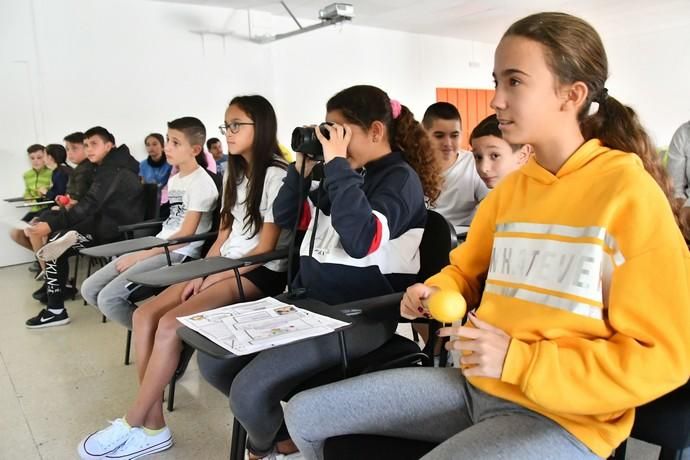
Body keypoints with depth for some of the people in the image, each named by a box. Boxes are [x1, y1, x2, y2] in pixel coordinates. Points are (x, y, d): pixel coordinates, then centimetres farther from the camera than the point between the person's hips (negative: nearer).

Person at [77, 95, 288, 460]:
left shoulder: (275, 176, -10)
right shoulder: (235, 174, 18)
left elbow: (266, 248, -14)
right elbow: (224, 233, 14)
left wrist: (212, 278, -12)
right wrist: (200, 274, 0)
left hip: (260, 274, -9)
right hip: (224, 267, 9)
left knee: (170, 323, -23)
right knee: (145, 314, -9)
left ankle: (133, 425, -6)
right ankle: (153, 425, -7)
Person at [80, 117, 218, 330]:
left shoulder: (201, 182, -12)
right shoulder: (173, 180, 17)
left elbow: (186, 235, -15)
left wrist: (143, 255, -12)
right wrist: (142, 252, 4)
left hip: (180, 254, -9)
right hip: (159, 247, 9)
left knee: (109, 298, -20)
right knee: (89, 290, 3)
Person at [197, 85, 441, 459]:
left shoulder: (401, 178, -9)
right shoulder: (345, 172, 13)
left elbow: (362, 241, -28)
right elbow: (285, 218, 18)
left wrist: (337, 164, -22)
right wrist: (302, 167, 4)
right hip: (307, 303, 9)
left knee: (249, 391, -20)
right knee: (213, 361, 3)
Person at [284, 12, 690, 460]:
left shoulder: (629, 192, -14)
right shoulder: (509, 189, 7)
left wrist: (516, 360, -20)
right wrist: (436, 292, -2)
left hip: (563, 417, -6)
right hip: (475, 384, 7)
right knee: (305, 413, 2)